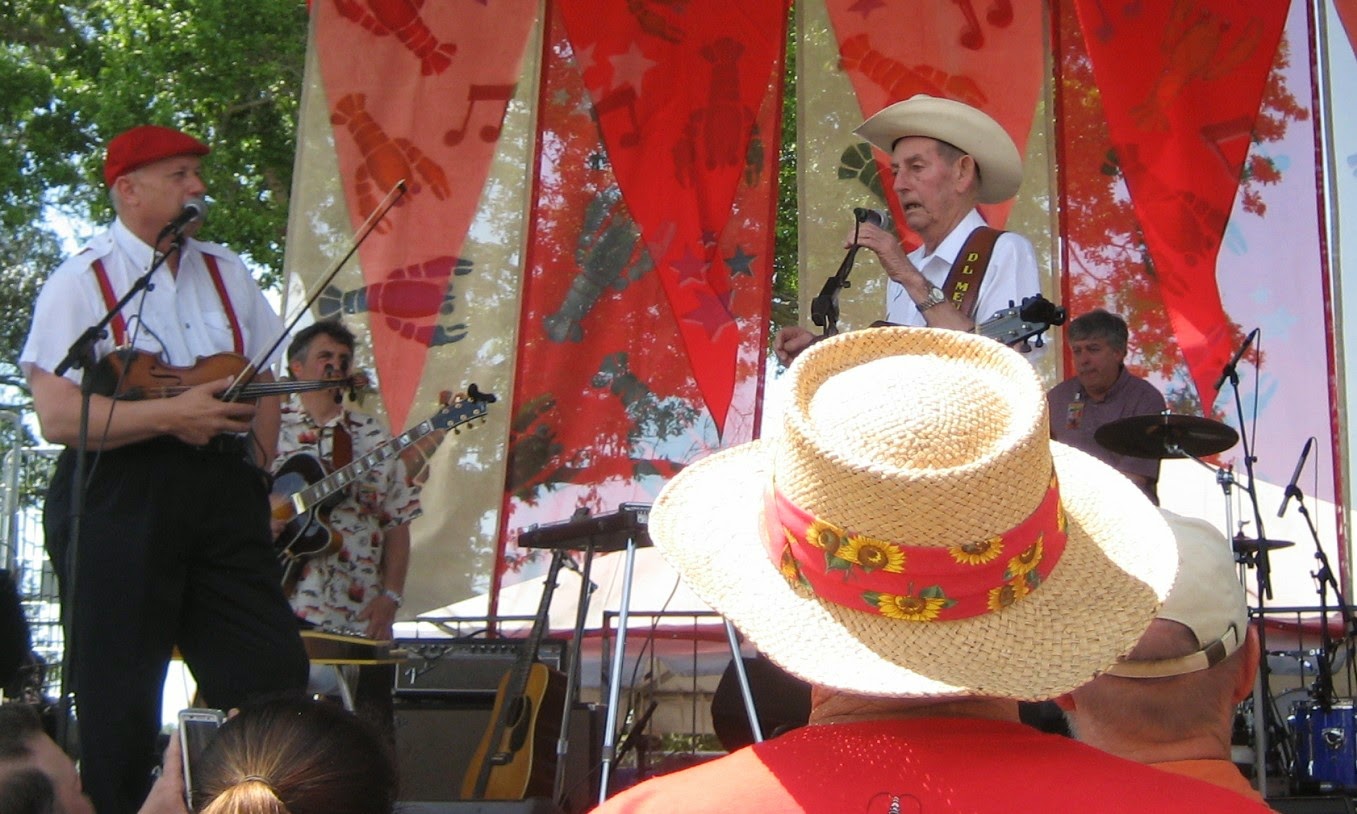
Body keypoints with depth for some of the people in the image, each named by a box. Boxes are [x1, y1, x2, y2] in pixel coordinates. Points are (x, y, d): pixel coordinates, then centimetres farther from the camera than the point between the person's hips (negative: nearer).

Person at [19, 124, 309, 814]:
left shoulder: (226, 273, 15)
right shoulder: (81, 283, -3)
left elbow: (264, 385, 18)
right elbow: (58, 416, -13)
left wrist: (254, 468, 3)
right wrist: (172, 414, -18)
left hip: (223, 492, 5)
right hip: (119, 497, -5)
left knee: (275, 678, 4)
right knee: (118, 700, 2)